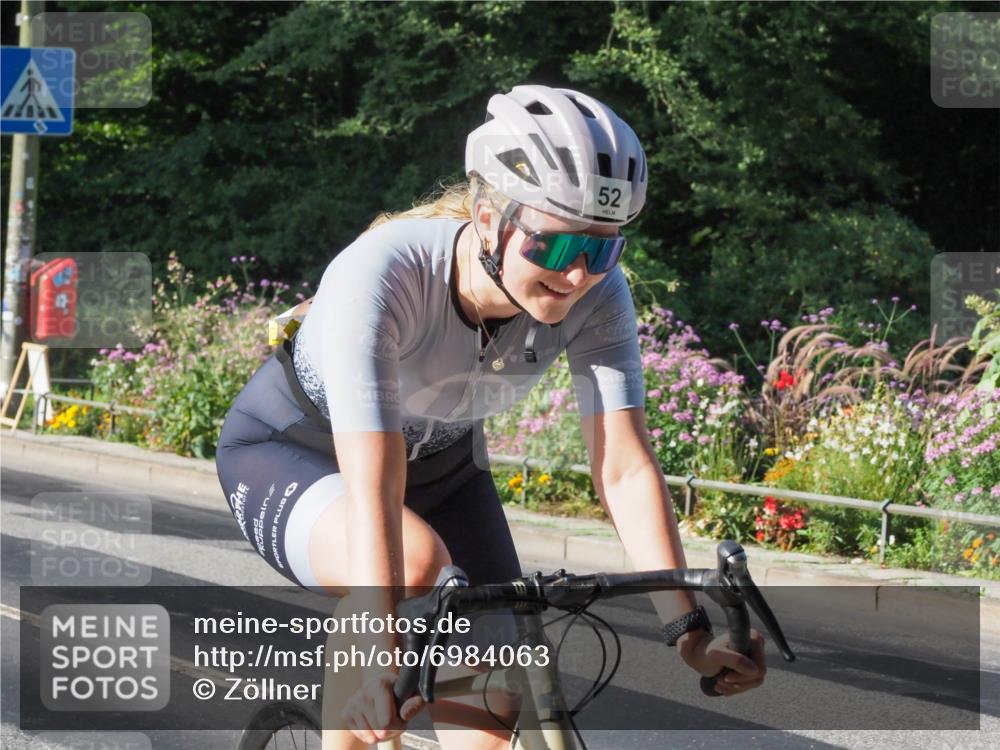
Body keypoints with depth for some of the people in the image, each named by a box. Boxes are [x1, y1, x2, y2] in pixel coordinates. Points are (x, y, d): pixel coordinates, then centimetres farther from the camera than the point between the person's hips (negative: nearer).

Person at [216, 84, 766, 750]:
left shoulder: (596, 295, -25)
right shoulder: (380, 275, -38)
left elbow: (627, 469, -25)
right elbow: (373, 489, -45)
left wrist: (689, 628, -35)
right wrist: (380, 652, -54)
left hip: (440, 460, 5)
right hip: (290, 451, -5)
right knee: (415, 561, -36)